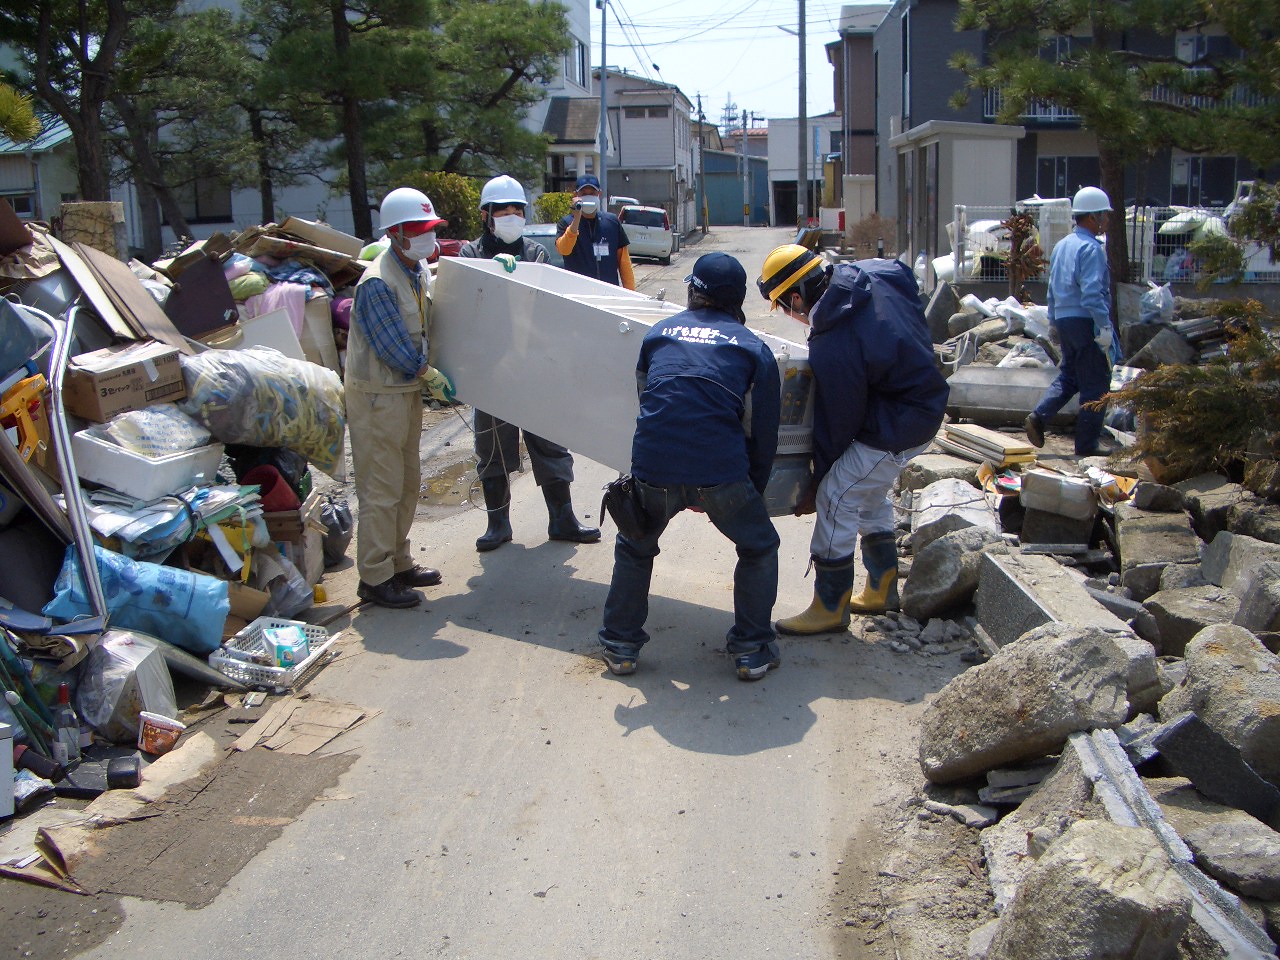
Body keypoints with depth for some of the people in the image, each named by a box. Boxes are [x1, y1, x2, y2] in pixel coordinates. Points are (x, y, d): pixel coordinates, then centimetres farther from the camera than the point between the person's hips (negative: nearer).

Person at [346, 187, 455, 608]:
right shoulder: (377, 283, -21)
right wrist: (431, 375, -8)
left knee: (407, 482, 17)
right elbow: (393, 346, -21)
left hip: (407, 390, 10)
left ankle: (398, 563, 30)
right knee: (382, 489, -4)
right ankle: (375, 578, 6)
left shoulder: (419, 270, 7)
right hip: (378, 395, -10)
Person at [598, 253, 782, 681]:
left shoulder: (659, 333, 18)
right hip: (721, 473, -2)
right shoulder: (754, 349, 12)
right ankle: (752, 650, 24)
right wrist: (754, 491, 26)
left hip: (653, 468, 2)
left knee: (634, 549, 29)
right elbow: (764, 435, 11)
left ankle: (620, 647, 32)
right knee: (759, 549, 24)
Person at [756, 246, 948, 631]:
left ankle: (830, 608, 7)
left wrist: (818, 482, -5)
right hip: (926, 403, 10)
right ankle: (882, 590, 36)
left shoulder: (832, 350, -30)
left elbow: (838, 423, -19)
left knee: (835, 501, -4)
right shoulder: (872, 273, -7)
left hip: (897, 427, -10)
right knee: (871, 494, 23)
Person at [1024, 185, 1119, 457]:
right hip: (1087, 321, -8)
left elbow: (1053, 289, 19)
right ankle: (1087, 443, 4)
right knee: (1095, 383, 0)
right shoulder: (1090, 248, -15)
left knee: (1068, 375, 19)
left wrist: (1054, 321, 25)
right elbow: (1092, 294, -22)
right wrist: (1104, 327, -21)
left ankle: (1038, 417, 3)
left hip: (1064, 319, 9)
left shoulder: (1061, 246, 13)